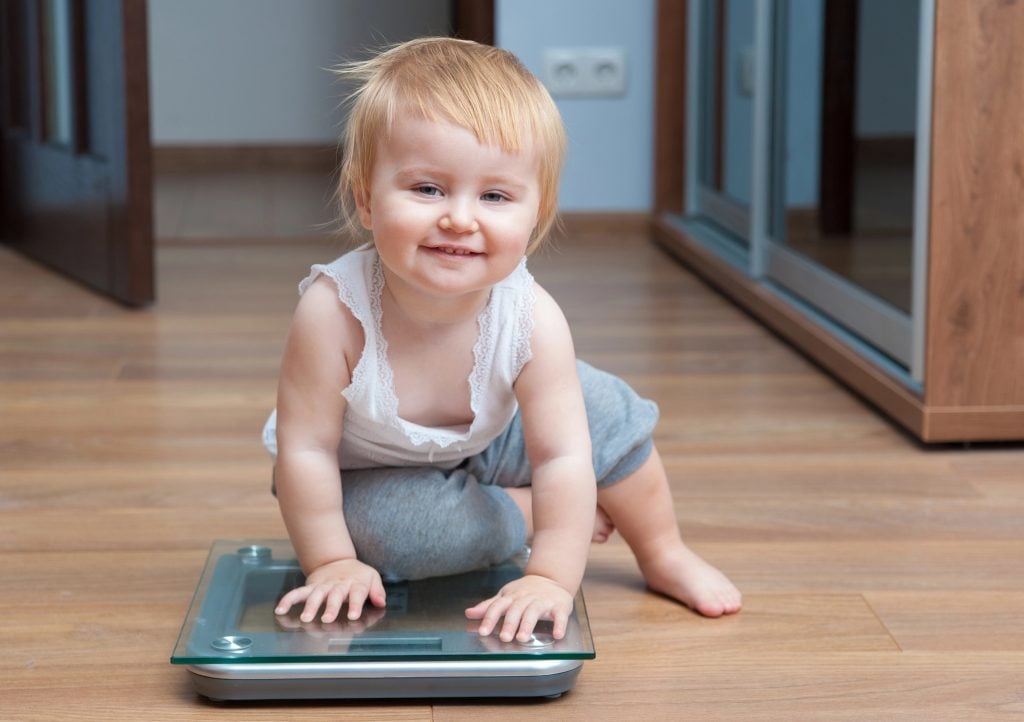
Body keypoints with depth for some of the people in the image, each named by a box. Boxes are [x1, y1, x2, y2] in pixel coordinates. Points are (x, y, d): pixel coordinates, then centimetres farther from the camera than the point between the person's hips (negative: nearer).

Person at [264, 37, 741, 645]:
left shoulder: (532, 319, -31)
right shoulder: (334, 311, -38)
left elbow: (563, 458, -29)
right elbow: (305, 448, -28)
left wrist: (551, 579, -35)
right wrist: (331, 563, -23)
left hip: (487, 442, 3)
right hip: (369, 471, -2)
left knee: (605, 409, -13)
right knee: (390, 527, -32)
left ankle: (664, 556, 13)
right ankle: (519, 513, -3)